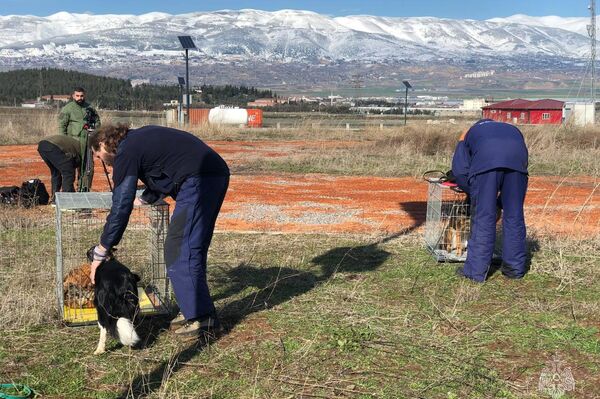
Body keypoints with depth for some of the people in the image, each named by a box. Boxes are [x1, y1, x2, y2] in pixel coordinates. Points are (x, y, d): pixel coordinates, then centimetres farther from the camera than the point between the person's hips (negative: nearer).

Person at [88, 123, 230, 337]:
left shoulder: (126, 153, -4)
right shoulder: (139, 138, 23)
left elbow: (120, 207, -7)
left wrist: (100, 253, -2)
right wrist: (144, 199, 34)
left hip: (199, 179, -10)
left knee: (181, 250, -6)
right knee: (192, 247, 14)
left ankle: (201, 317, -5)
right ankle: (195, 310, 19)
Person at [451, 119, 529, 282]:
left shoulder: (469, 133, 37)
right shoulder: (513, 130, 44)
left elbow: (459, 171, 18)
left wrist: (474, 193, 28)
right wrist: (500, 201, 39)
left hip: (486, 160, -3)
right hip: (517, 157, 3)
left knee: (483, 217, 5)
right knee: (514, 215, 14)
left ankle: (476, 270, 10)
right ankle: (515, 268, 23)